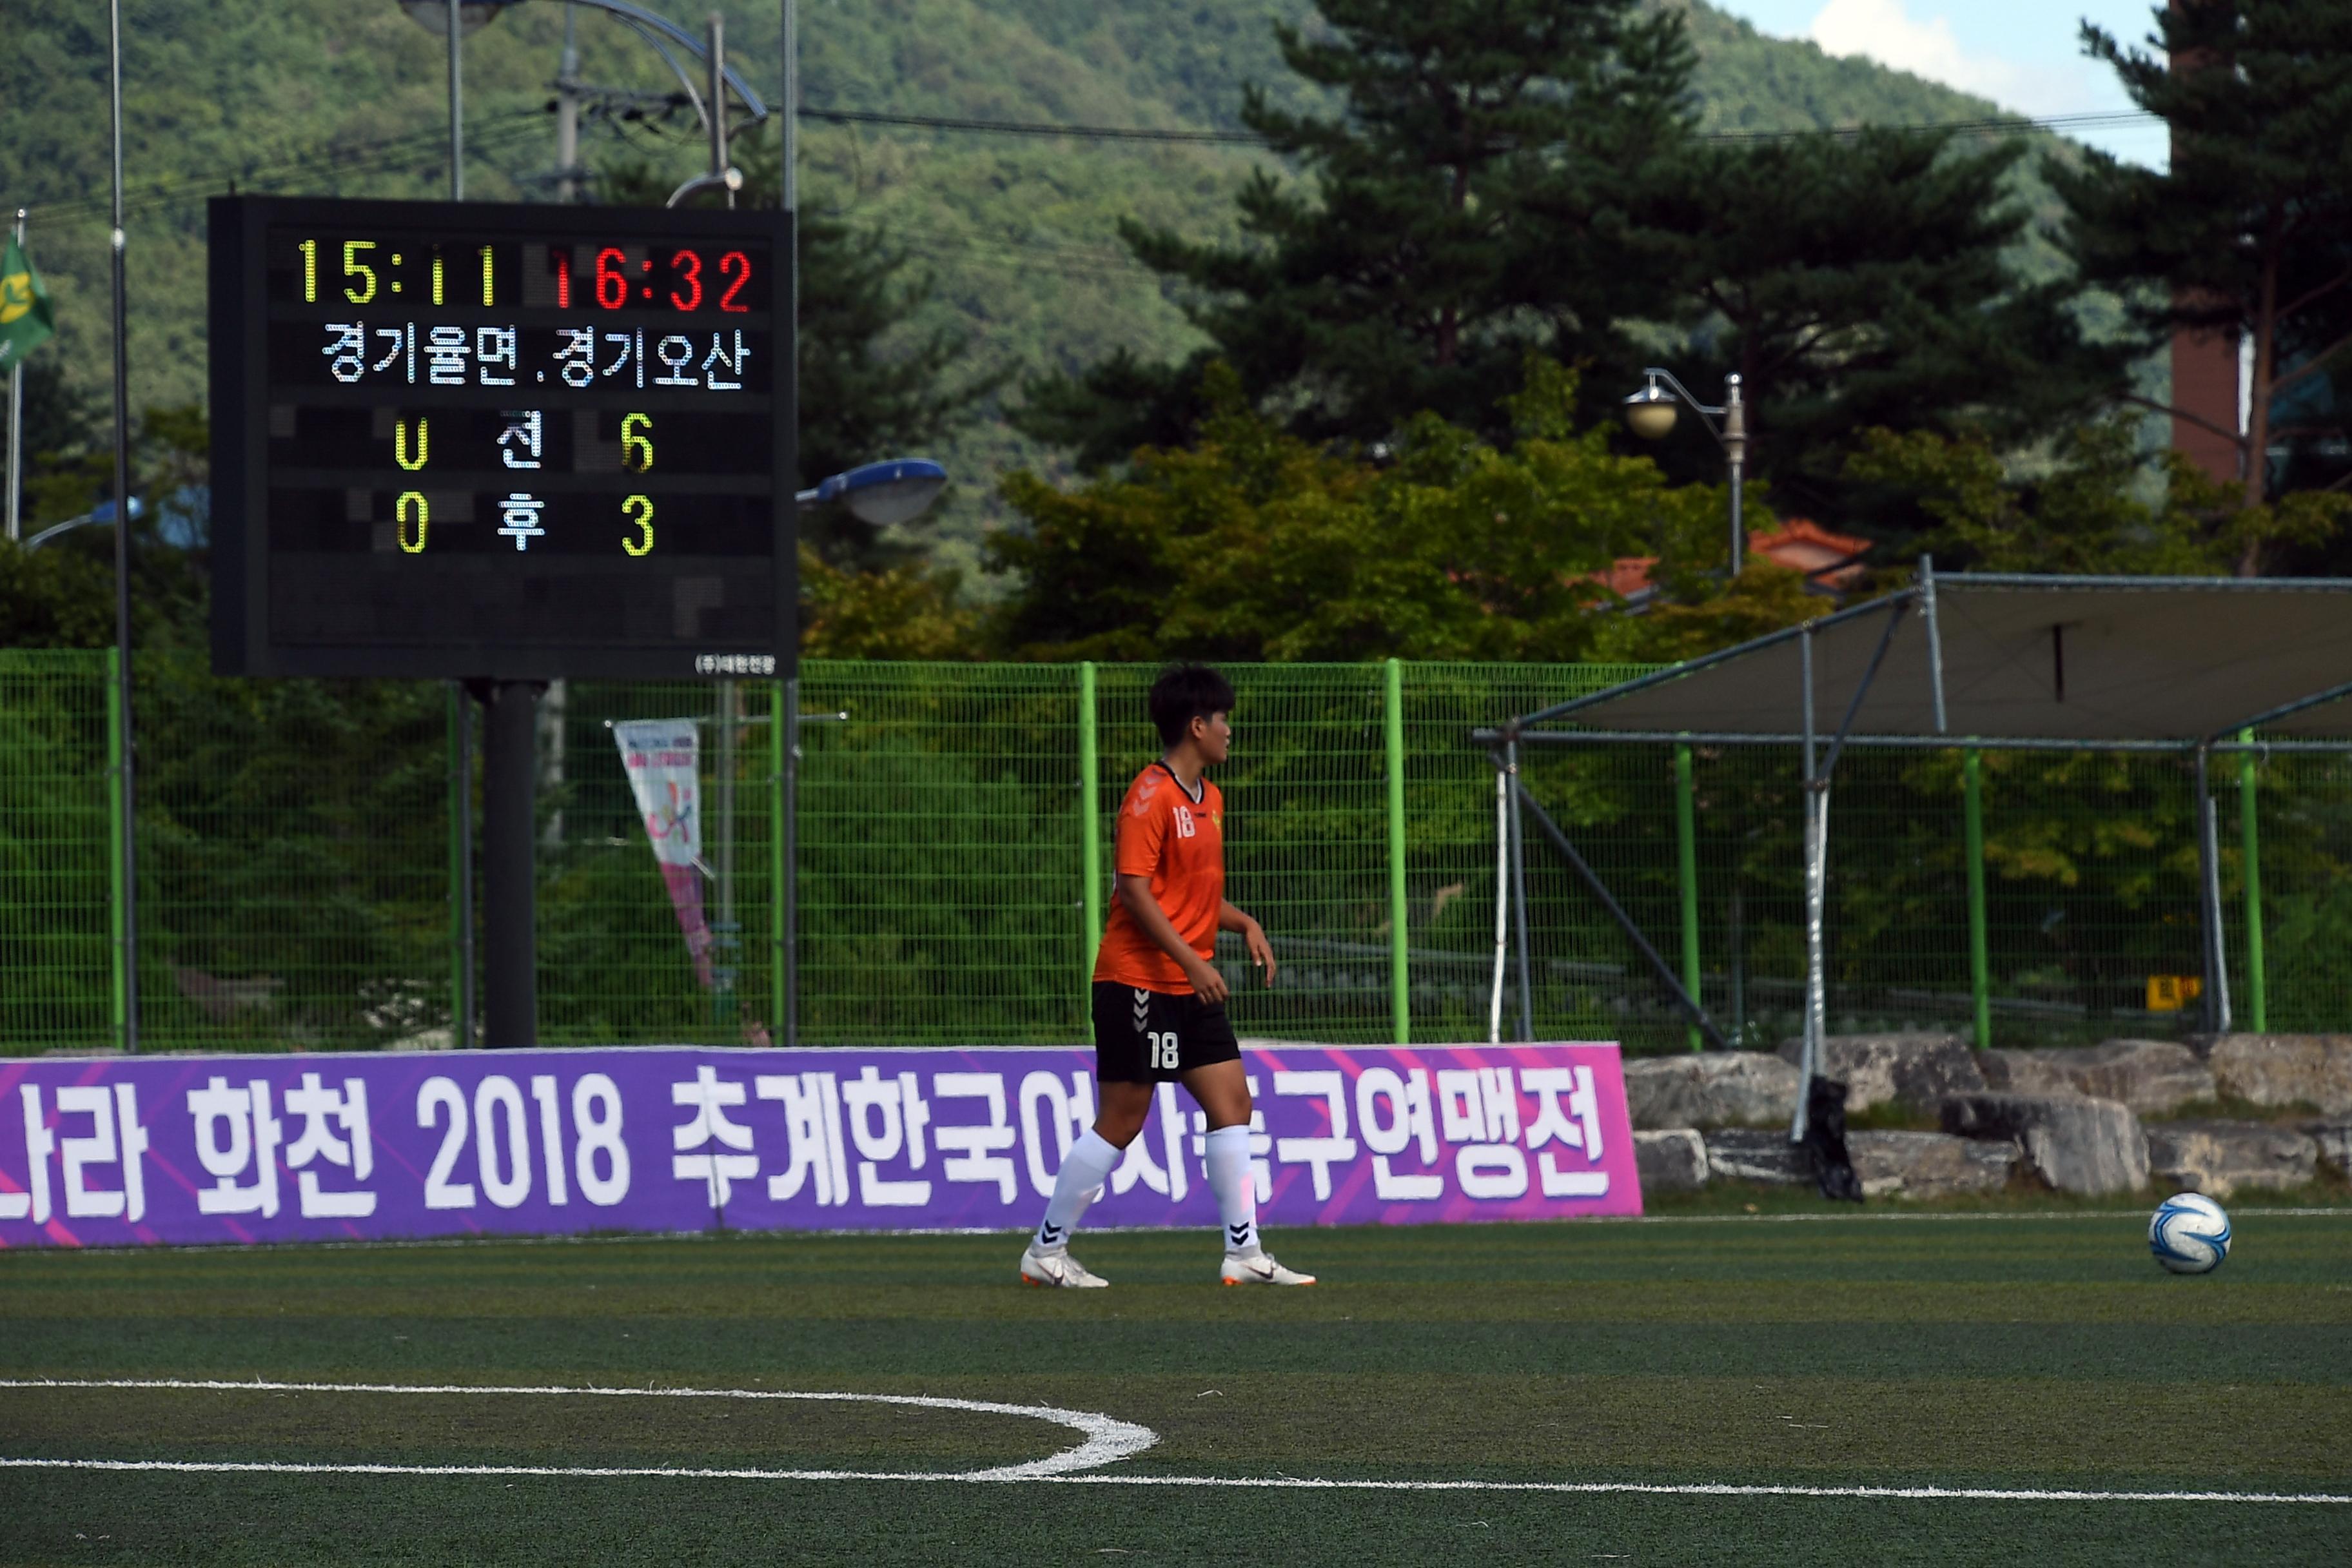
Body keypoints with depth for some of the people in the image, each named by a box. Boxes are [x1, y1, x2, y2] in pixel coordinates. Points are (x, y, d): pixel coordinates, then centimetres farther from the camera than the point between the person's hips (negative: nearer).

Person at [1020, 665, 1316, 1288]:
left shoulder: (1210, 799, 15)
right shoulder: (1151, 796, -14)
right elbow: (1134, 889, -19)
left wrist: (1244, 925, 7)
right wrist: (1190, 960, -23)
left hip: (1192, 986, 9)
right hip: (1138, 981, -9)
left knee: (1232, 1103, 2)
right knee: (1122, 1120, -4)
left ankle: (1243, 1253, 2)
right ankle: (1046, 1251, 6)